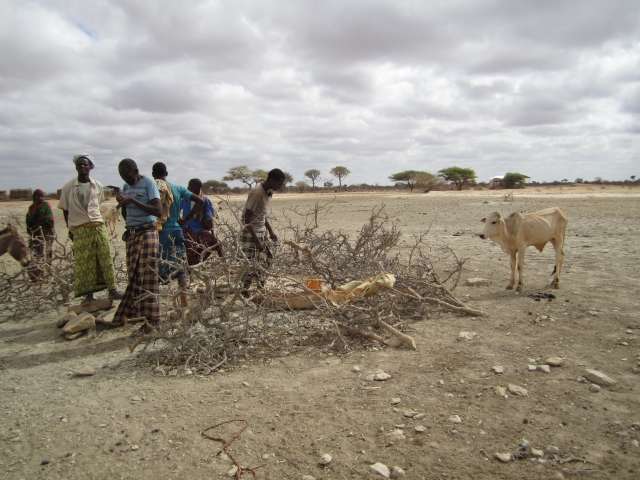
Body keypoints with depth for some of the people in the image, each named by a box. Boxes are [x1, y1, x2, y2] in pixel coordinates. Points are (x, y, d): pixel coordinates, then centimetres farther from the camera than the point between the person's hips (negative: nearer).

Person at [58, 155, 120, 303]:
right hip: (79, 229, -1)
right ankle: (89, 294, 7)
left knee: (105, 258, -2)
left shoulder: (98, 186, 6)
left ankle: (112, 290, 1)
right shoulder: (68, 188, 1)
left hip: (98, 225, 2)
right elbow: (65, 210, 8)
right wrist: (70, 228, 5)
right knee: (84, 262, -1)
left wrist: (92, 218, 12)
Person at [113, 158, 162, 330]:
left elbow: (158, 211, -19)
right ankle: (131, 312, 14)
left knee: (148, 276, -6)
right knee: (133, 276, 6)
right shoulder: (126, 187, 13)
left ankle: (151, 319, 0)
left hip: (147, 233, -6)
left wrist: (133, 201, -21)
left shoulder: (148, 183, -8)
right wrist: (121, 203, 3)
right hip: (131, 234, 6)